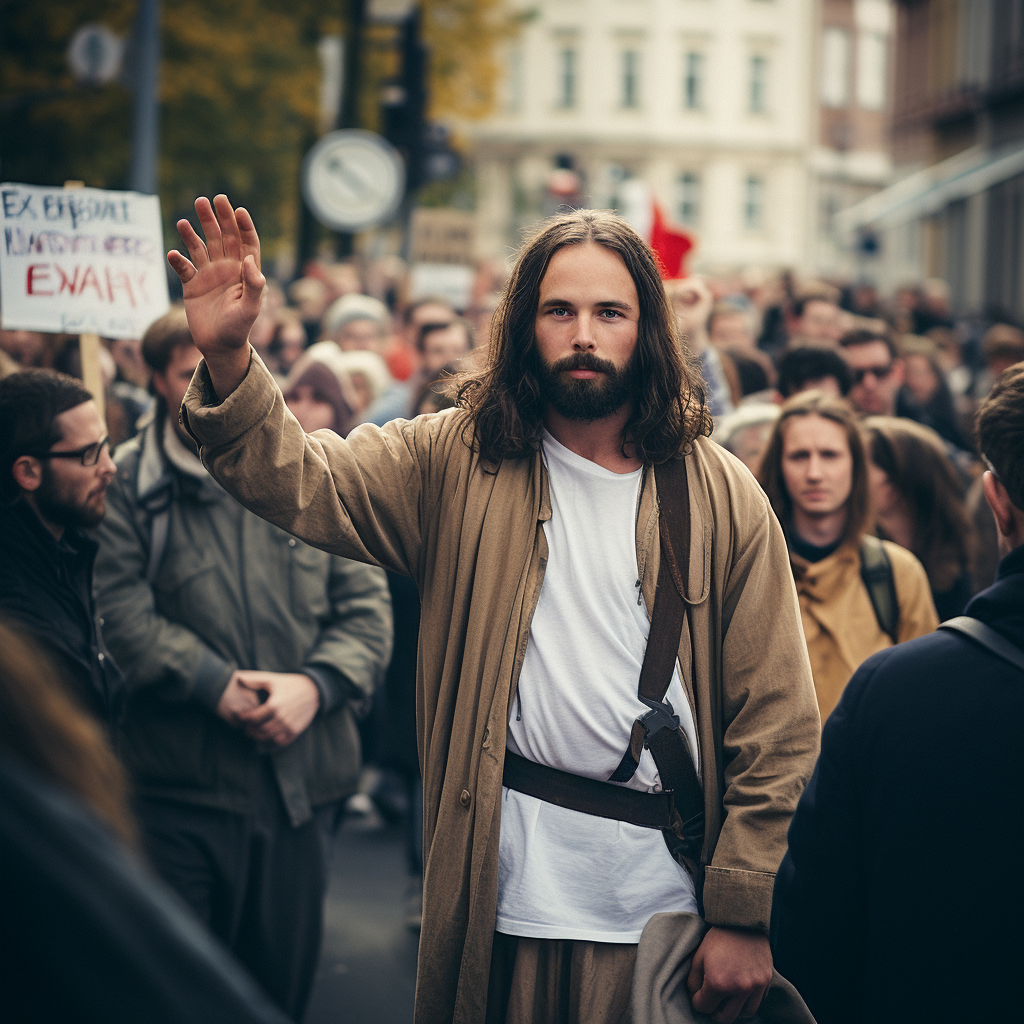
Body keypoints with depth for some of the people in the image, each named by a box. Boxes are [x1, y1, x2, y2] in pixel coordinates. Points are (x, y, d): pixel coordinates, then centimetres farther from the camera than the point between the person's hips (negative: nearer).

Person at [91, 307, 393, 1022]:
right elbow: (124, 615, -13)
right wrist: (216, 686, -20)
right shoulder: (128, 486, -3)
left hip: (302, 777, 3)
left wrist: (314, 685, -12)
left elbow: (366, 604, 5)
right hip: (180, 783, -3)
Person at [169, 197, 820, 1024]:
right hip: (503, 890, 1)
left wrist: (745, 918, -5)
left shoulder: (722, 498, 0)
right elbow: (300, 484, -10)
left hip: (661, 902, 0)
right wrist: (227, 357, -28)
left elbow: (776, 727, -1)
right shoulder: (456, 462, 4)